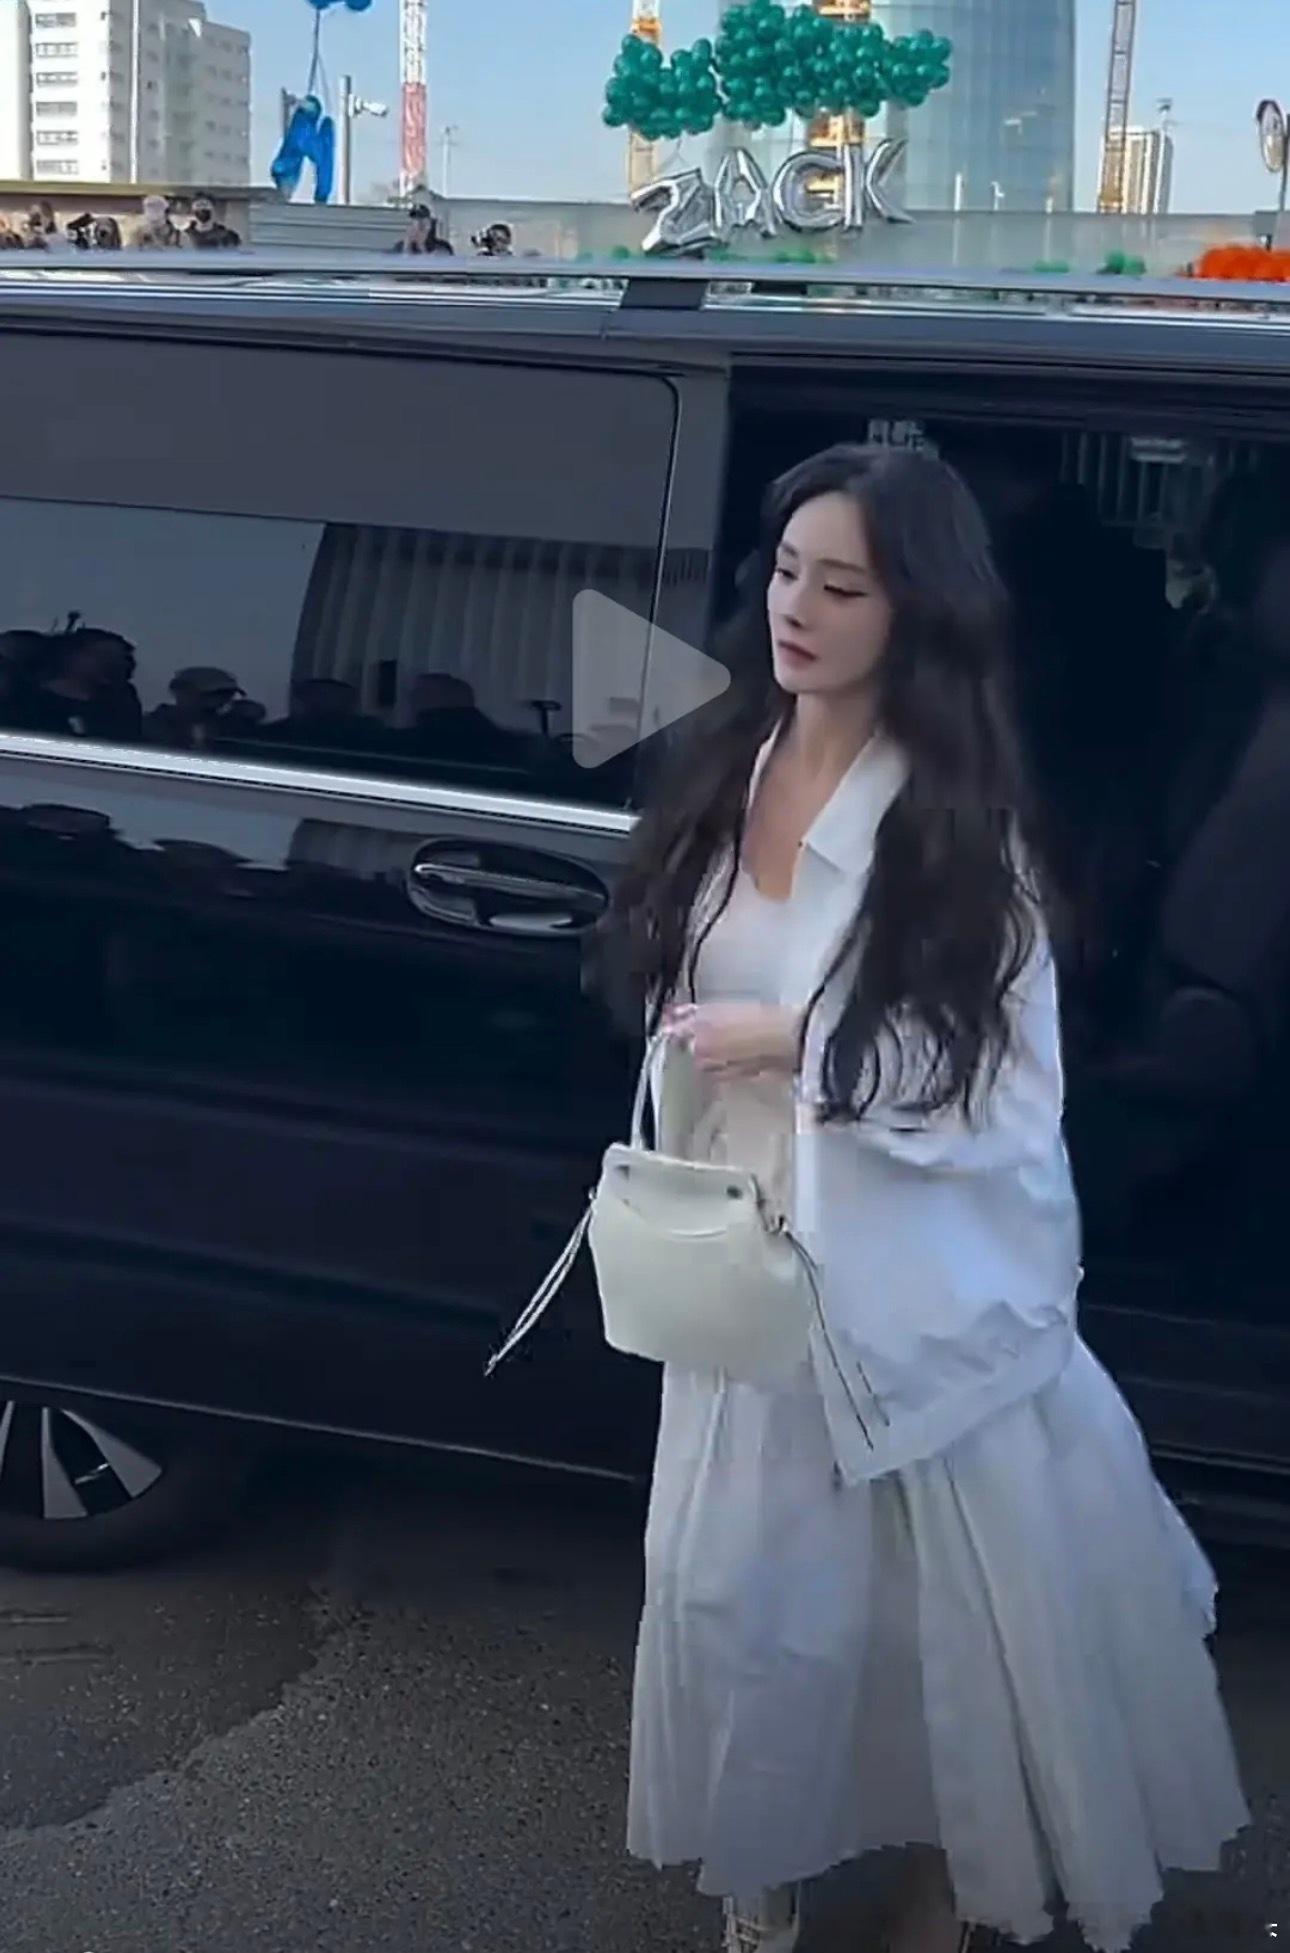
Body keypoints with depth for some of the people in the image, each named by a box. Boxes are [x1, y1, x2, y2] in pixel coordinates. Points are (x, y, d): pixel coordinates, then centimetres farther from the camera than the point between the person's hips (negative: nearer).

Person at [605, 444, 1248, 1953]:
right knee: (736, 1583, 15)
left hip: (926, 1276, -5)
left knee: (957, 1593, 11)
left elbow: (1006, 1090, -17)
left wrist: (796, 1043, -22)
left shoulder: (956, 820, -16)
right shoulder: (732, 769, 0)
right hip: (750, 1252, 5)